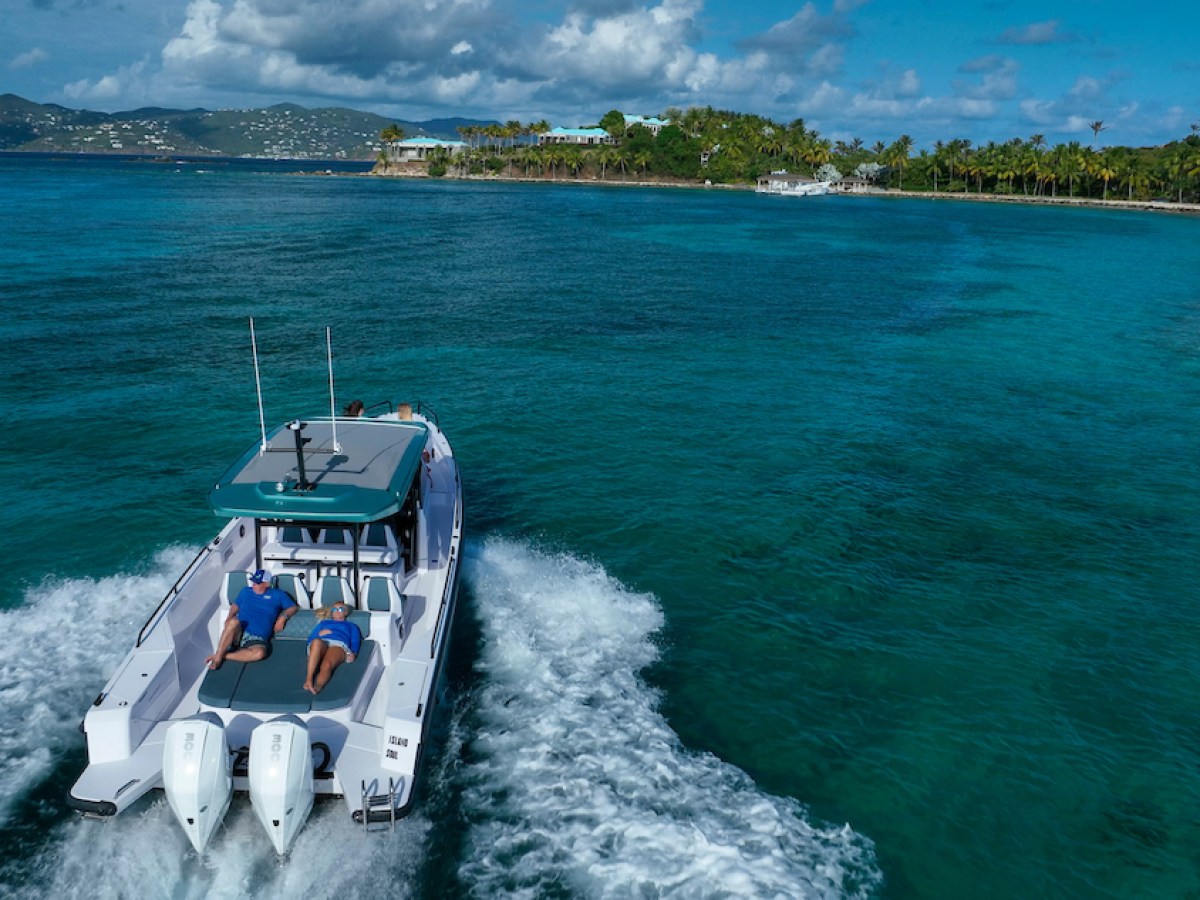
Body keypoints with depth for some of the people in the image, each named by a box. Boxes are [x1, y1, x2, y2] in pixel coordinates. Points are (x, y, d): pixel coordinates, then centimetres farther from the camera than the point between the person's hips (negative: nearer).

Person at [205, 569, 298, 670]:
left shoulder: (277, 595, 12)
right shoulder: (246, 591, 20)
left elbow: (293, 607, 13)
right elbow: (235, 605, 24)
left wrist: (283, 617, -6)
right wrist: (229, 617, 3)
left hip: (257, 639, -1)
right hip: (237, 632, 1)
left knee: (259, 653, -38)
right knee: (233, 622, -38)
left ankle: (223, 655, -25)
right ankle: (217, 657, -30)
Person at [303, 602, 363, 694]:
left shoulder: (351, 626, 36)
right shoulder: (323, 623, 41)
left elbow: (355, 642, 16)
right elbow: (311, 638, 25)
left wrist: (352, 653, -6)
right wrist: (320, 634, 4)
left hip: (338, 645, -1)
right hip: (320, 643, 1)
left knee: (327, 665, -38)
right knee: (317, 641, -41)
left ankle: (317, 687, -67)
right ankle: (309, 679, -53)